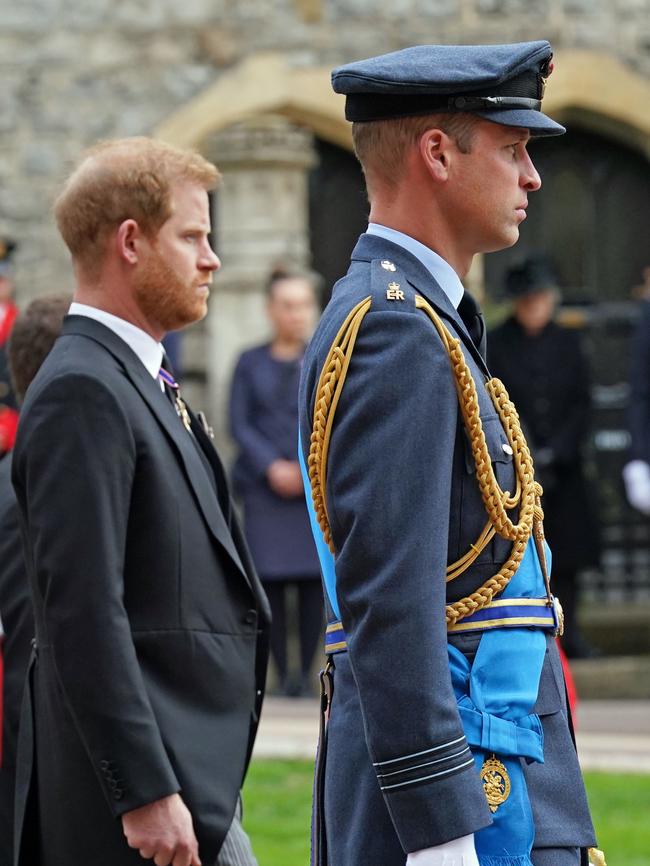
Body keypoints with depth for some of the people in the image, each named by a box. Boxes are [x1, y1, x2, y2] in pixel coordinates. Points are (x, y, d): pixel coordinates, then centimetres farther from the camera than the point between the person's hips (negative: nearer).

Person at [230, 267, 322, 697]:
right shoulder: (251, 363, 11)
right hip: (264, 485, 0)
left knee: (314, 577, -5)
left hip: (317, 487, 0)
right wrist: (272, 467, -7)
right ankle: (282, 672, 1)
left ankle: (306, 671, 2)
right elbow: (240, 424, 5)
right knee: (271, 578, -4)